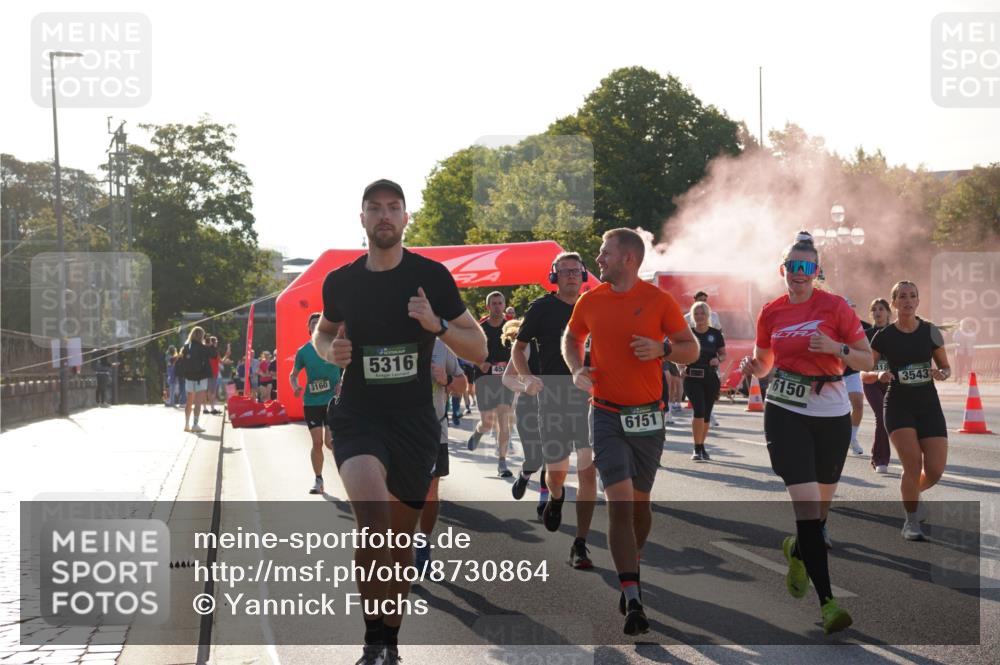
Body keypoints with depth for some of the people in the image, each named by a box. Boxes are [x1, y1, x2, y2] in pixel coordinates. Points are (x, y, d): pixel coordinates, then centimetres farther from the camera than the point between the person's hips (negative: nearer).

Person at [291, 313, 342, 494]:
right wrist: (296, 387, -8)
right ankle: (318, 480, 15)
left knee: (330, 441, -10)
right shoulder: (303, 351, 2)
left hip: (333, 399, -2)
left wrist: (342, 383, -11)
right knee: (317, 442, 0)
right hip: (311, 402, 2)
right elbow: (293, 374, 13)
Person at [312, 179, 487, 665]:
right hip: (358, 418, -1)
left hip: (415, 420, 1)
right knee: (372, 514, -28)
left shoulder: (431, 276, -2)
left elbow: (479, 350, -1)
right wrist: (329, 350, 0)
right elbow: (324, 330, 23)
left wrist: (437, 324, -18)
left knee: (401, 540, 11)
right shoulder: (341, 282, 2)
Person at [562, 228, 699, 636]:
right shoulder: (590, 301, 3)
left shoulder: (659, 301, -4)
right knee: (620, 503, -12)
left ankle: (629, 578, 34)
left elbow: (691, 349, 3)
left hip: (647, 417, 0)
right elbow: (572, 338, 21)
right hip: (606, 415, 0)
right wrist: (577, 369, 2)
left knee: (640, 503, 12)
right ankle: (633, 602, -15)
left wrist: (662, 349, -17)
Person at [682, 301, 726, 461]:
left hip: (711, 378, 2)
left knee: (706, 413, 8)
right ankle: (697, 448, -11)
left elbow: (723, 354, 9)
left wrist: (718, 359, -13)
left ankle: (701, 448, 23)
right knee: (699, 409, -17)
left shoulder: (715, 334, 5)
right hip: (692, 377, -2)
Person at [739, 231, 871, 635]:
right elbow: (763, 363, 17)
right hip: (785, 413, -1)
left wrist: (835, 348, -19)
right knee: (807, 503, -14)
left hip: (832, 415, 1)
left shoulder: (835, 307, -3)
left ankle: (796, 550, 48)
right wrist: (753, 367, -6)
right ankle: (827, 603, -17)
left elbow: (866, 361, -1)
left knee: (821, 506, 13)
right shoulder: (771, 313, 4)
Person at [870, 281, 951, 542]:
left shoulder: (931, 332, 1)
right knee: (913, 464, -17)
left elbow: (946, 366, 11)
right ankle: (911, 521, 3)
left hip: (928, 405, 2)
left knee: (935, 470, -5)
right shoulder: (884, 337, -3)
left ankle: (913, 494, 31)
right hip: (898, 406, -2)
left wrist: (942, 373, -12)